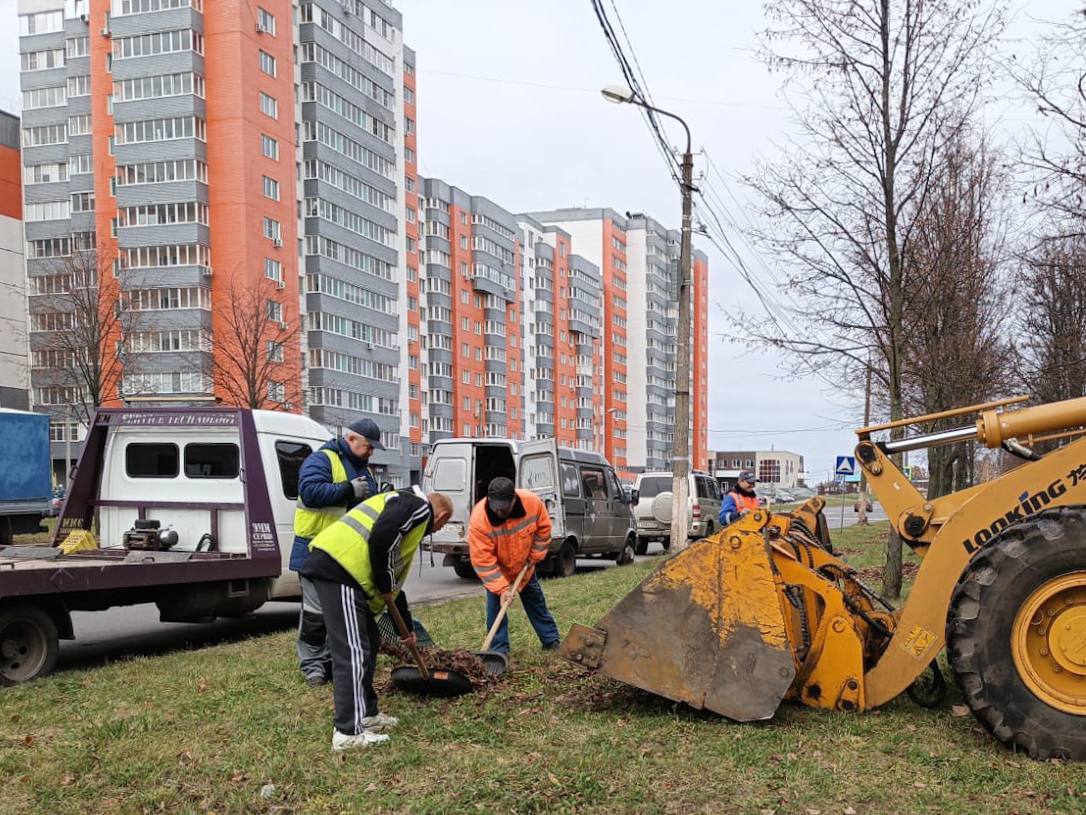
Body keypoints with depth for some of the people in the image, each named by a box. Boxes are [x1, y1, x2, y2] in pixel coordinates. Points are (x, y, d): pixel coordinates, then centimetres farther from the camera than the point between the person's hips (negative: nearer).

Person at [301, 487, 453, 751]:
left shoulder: (407, 510, 31)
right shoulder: (418, 505, 1)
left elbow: (396, 578, 38)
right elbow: (379, 540, -18)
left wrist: (407, 628, 45)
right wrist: (385, 587, -5)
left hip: (338, 569, 11)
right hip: (337, 568, -10)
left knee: (369, 642, 19)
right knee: (352, 652, -9)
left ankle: (366, 714, 29)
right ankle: (349, 733, -6)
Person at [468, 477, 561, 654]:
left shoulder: (532, 502, -31)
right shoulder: (479, 519, -38)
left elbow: (543, 528, -9)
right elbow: (482, 561, -33)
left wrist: (535, 556, -10)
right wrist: (501, 588, -35)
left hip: (524, 566, 3)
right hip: (496, 569, -3)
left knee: (536, 602, 14)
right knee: (496, 605, -10)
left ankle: (552, 641, 27)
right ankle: (499, 650, 2)